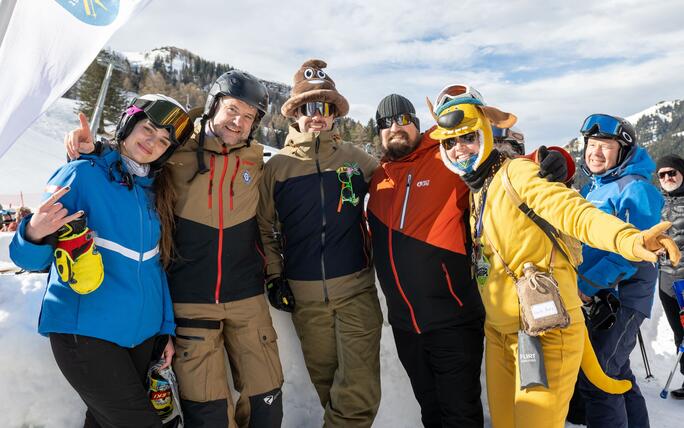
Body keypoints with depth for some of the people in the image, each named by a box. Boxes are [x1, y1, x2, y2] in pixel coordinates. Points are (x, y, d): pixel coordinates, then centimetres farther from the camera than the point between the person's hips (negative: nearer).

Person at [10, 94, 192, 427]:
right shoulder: (83, 174, -9)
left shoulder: (155, 191, 7)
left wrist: (166, 328, 12)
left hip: (142, 333, 5)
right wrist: (34, 234, -31)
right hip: (85, 333, -5)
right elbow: (32, 260, -8)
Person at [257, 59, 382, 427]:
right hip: (304, 294, 1)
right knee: (326, 383, 15)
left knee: (361, 392, -7)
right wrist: (274, 276, 2)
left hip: (357, 287, 0)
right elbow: (264, 228, 8)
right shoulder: (276, 166, 3)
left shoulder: (356, 159, 3)